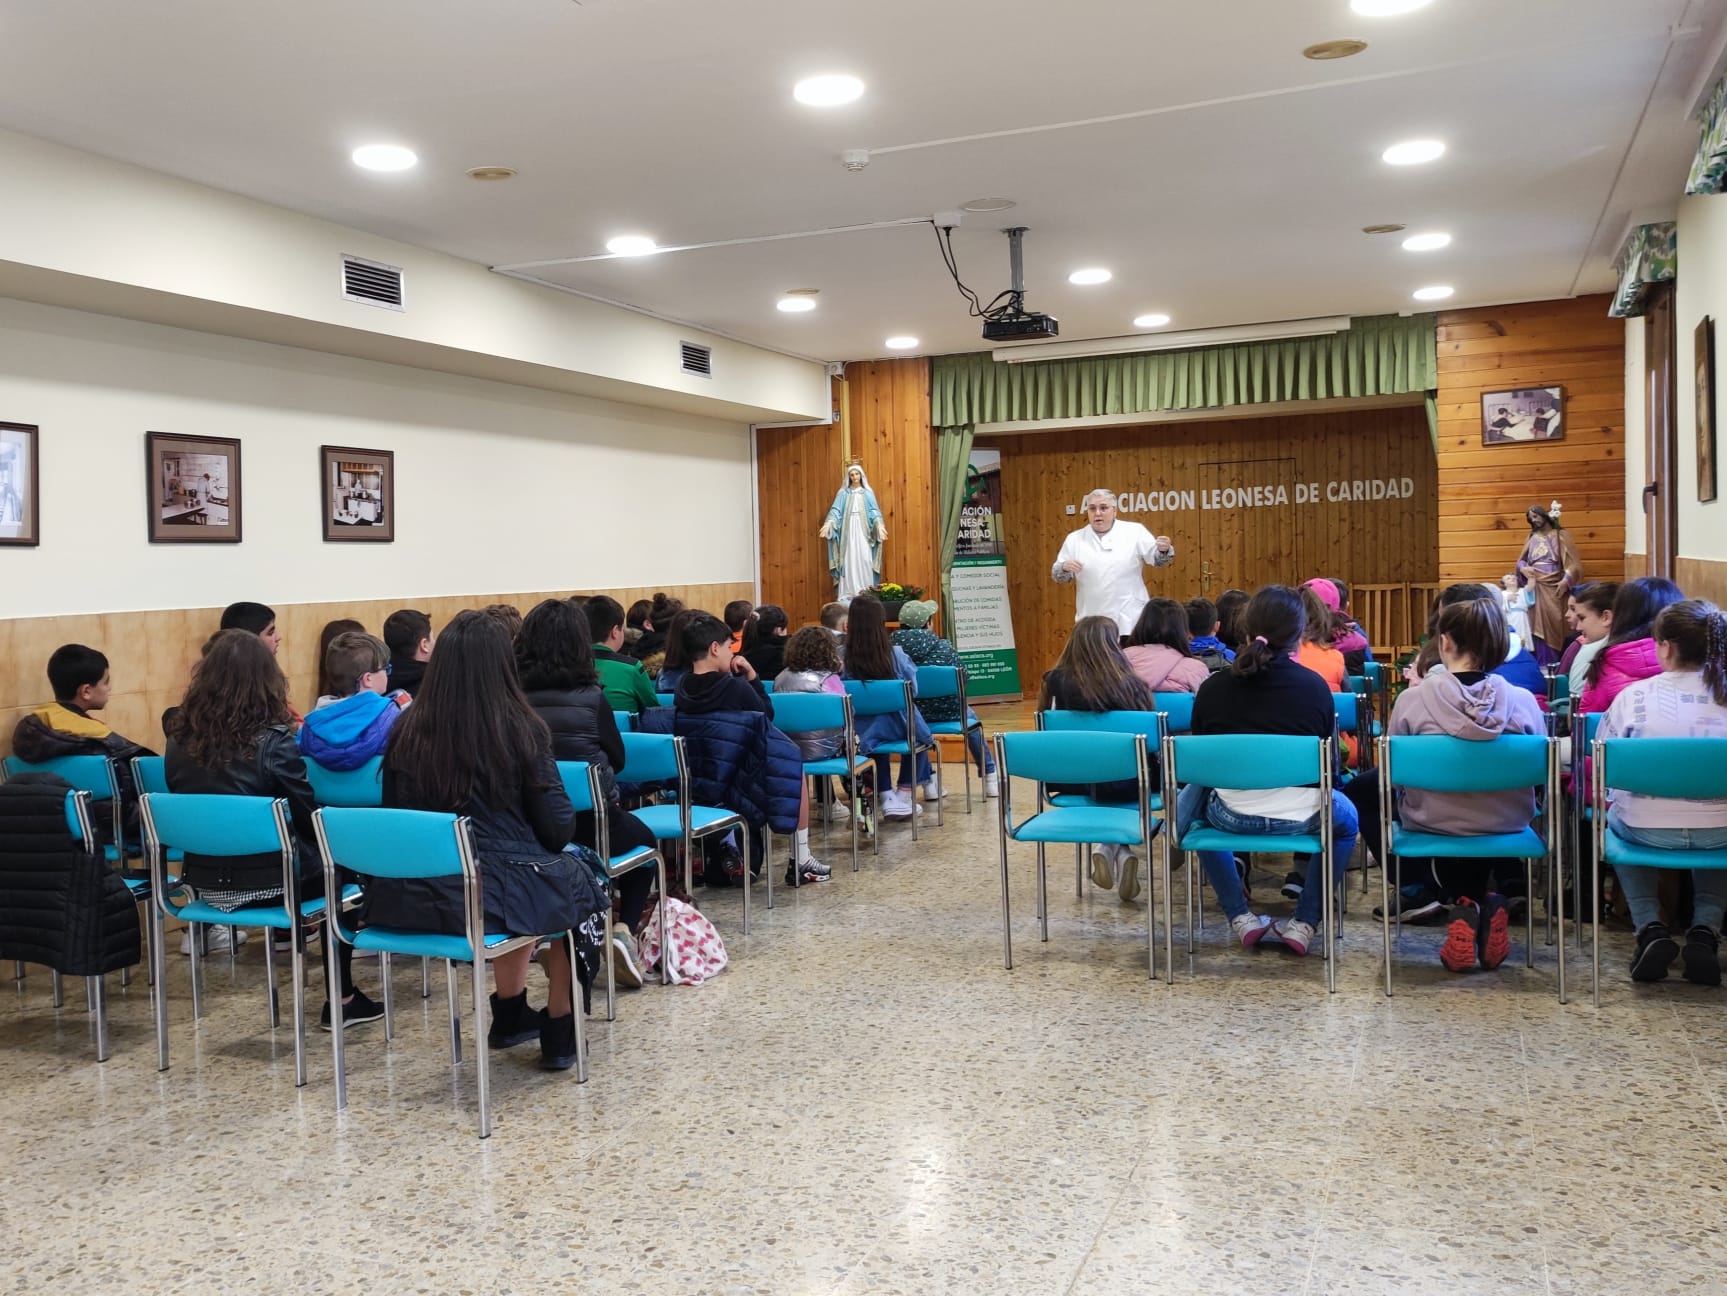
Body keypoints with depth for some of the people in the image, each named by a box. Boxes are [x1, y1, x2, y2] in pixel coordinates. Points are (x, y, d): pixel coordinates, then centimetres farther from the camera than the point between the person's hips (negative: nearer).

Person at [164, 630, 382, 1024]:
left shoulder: (181, 737, -2)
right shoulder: (273, 741, -18)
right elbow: (311, 821, -11)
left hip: (204, 882, 6)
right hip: (267, 882, -5)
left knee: (315, 850, 28)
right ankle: (339, 1000, 22)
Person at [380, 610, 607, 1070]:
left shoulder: (407, 730, 0)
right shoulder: (520, 729, -11)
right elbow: (558, 828, -9)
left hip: (407, 898, 5)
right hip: (491, 893, -5)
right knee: (579, 882, 26)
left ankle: (510, 1014, 44)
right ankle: (559, 1030, 29)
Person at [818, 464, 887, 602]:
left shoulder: (867, 493, 8)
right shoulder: (843, 493, 8)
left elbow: (874, 511, 1)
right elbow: (835, 510, -1)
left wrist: (880, 525, -18)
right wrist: (828, 524, -18)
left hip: (863, 531, 0)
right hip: (848, 530, 0)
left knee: (865, 559, -8)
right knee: (849, 560, -4)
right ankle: (848, 593, -4)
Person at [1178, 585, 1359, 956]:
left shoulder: (1212, 688, -5)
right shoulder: (1315, 686, -6)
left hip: (1231, 815, 0)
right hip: (1302, 817, 0)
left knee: (1193, 794, 35)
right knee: (1346, 817, 34)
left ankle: (1240, 918, 30)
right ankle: (1304, 923, 23)